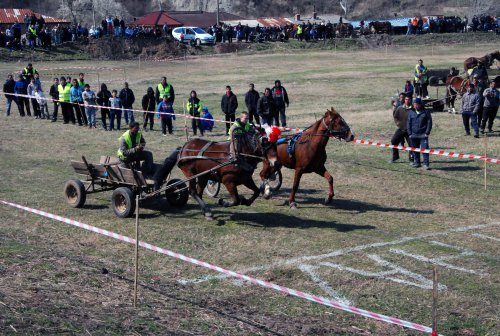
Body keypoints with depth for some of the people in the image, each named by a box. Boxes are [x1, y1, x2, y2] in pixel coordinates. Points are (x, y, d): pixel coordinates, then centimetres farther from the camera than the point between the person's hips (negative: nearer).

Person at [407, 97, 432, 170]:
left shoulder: (426, 112, -1)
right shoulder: (411, 112, 7)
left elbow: (429, 122, -1)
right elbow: (408, 123, 9)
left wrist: (427, 132, -8)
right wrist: (409, 133, 2)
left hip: (423, 135, -4)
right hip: (414, 135, 4)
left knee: (425, 149, -10)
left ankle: (426, 164, -7)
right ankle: (417, 162, 24)